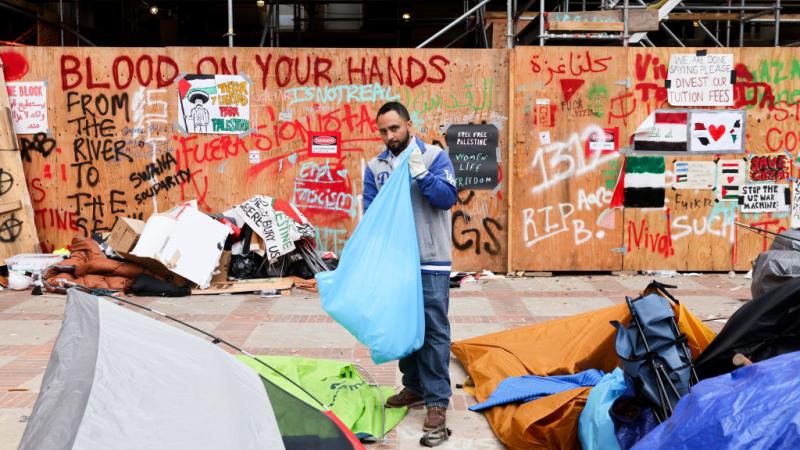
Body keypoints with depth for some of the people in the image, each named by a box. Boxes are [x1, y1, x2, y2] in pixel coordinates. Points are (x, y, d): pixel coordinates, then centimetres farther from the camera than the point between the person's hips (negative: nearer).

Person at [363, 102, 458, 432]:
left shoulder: (434, 156, -2)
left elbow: (448, 198, -12)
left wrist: (420, 172, -22)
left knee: (434, 330, -2)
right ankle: (414, 387, 29)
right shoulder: (375, 167, 7)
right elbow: (369, 213, 5)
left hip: (430, 261, -4)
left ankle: (437, 399, 4)